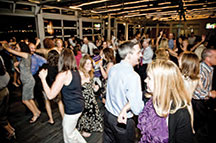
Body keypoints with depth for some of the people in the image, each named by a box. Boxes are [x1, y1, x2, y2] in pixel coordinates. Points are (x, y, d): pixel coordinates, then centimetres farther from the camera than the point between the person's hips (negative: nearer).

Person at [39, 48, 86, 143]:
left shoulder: (63, 75, -22)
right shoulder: (75, 71, 2)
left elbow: (50, 95, -20)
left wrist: (43, 78, -12)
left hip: (72, 109, -8)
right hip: (79, 105, 8)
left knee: (68, 133, 16)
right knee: (67, 127, 28)